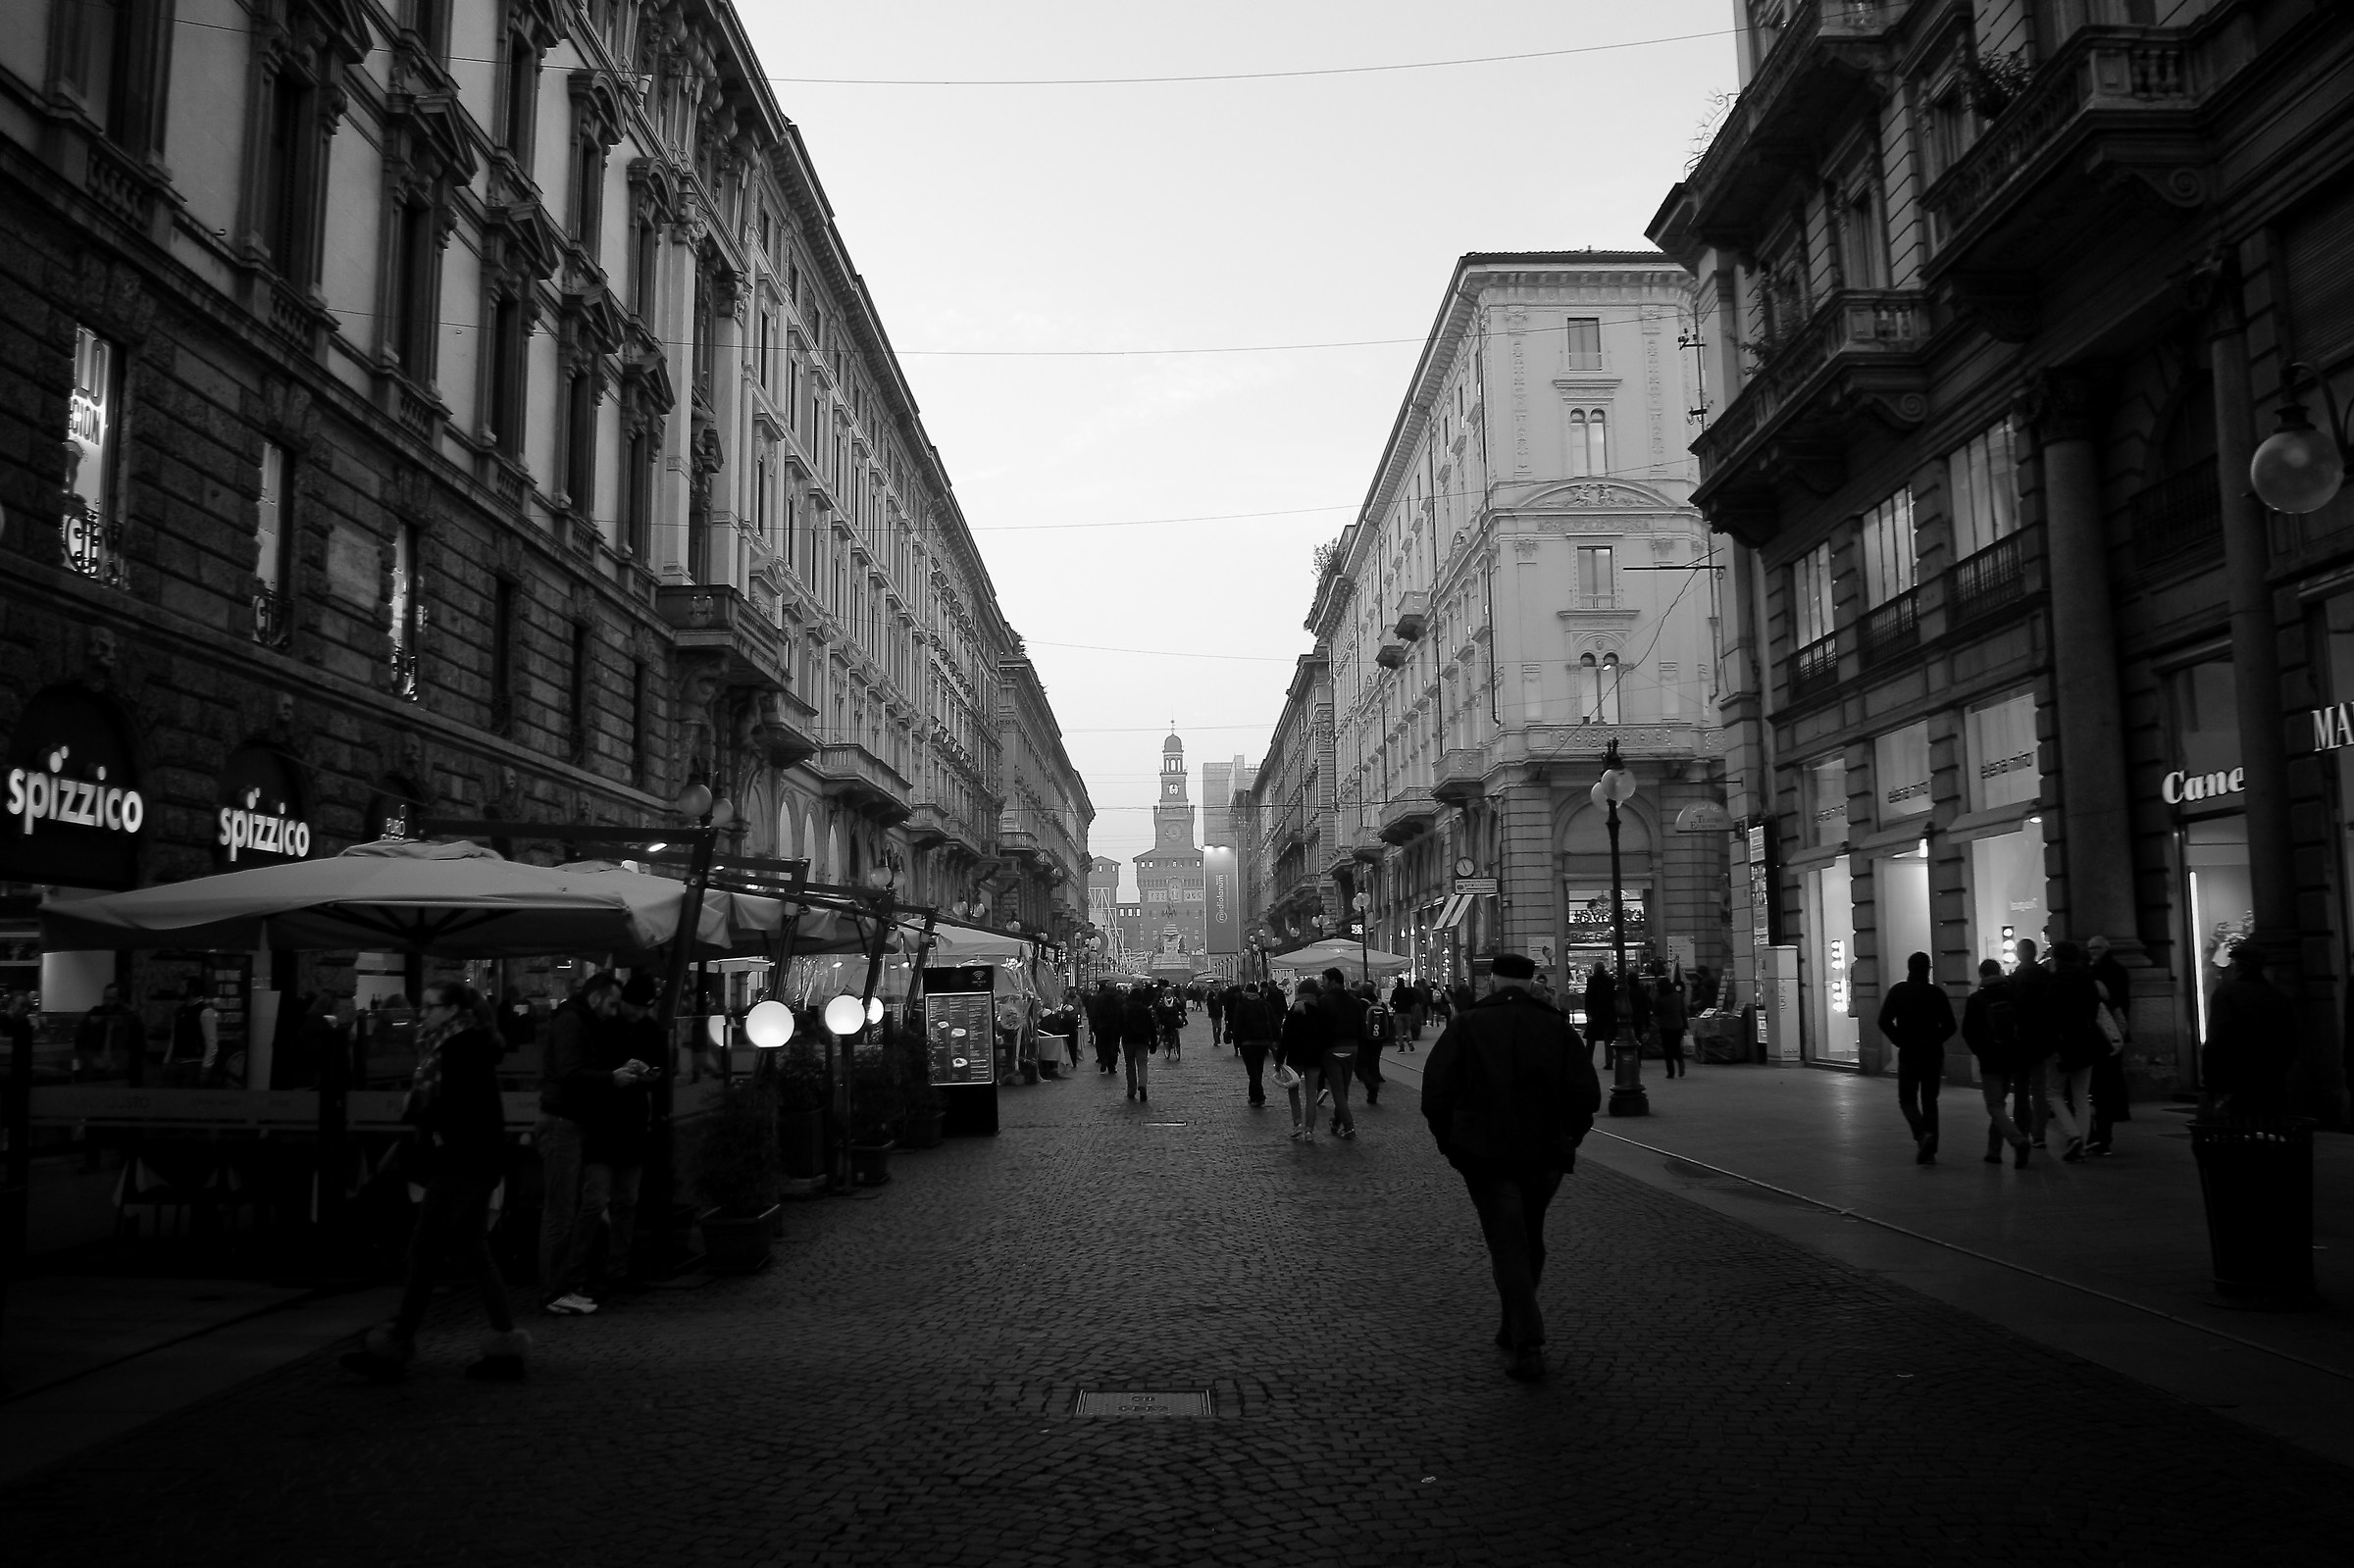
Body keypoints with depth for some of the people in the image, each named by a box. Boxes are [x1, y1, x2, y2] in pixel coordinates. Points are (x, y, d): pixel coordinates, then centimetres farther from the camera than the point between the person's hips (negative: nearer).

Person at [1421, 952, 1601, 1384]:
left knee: (1507, 1245, -1)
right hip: (1545, 1155, 3)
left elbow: (1435, 1090, -7)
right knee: (1529, 1241, 20)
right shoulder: (1557, 1027, 3)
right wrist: (1566, 1140, 10)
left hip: (1484, 1154, -3)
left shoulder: (1467, 1025, -3)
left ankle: (1528, 1346, -10)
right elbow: (1587, 1094, -1)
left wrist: (1448, 1140, 5)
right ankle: (1516, 1328, 32)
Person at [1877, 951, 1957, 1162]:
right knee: (1930, 1100, 11)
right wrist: (1935, 1041, 12)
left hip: (1909, 1054, -2)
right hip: (1934, 1054, 3)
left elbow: (1884, 1021, -10)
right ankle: (1929, 1151, 9)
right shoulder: (1937, 992, 1)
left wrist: (1899, 1041, 2)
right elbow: (1950, 1026, -1)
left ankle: (1922, 1134, -21)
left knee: (1907, 1099, 6)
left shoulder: (1898, 991, -3)